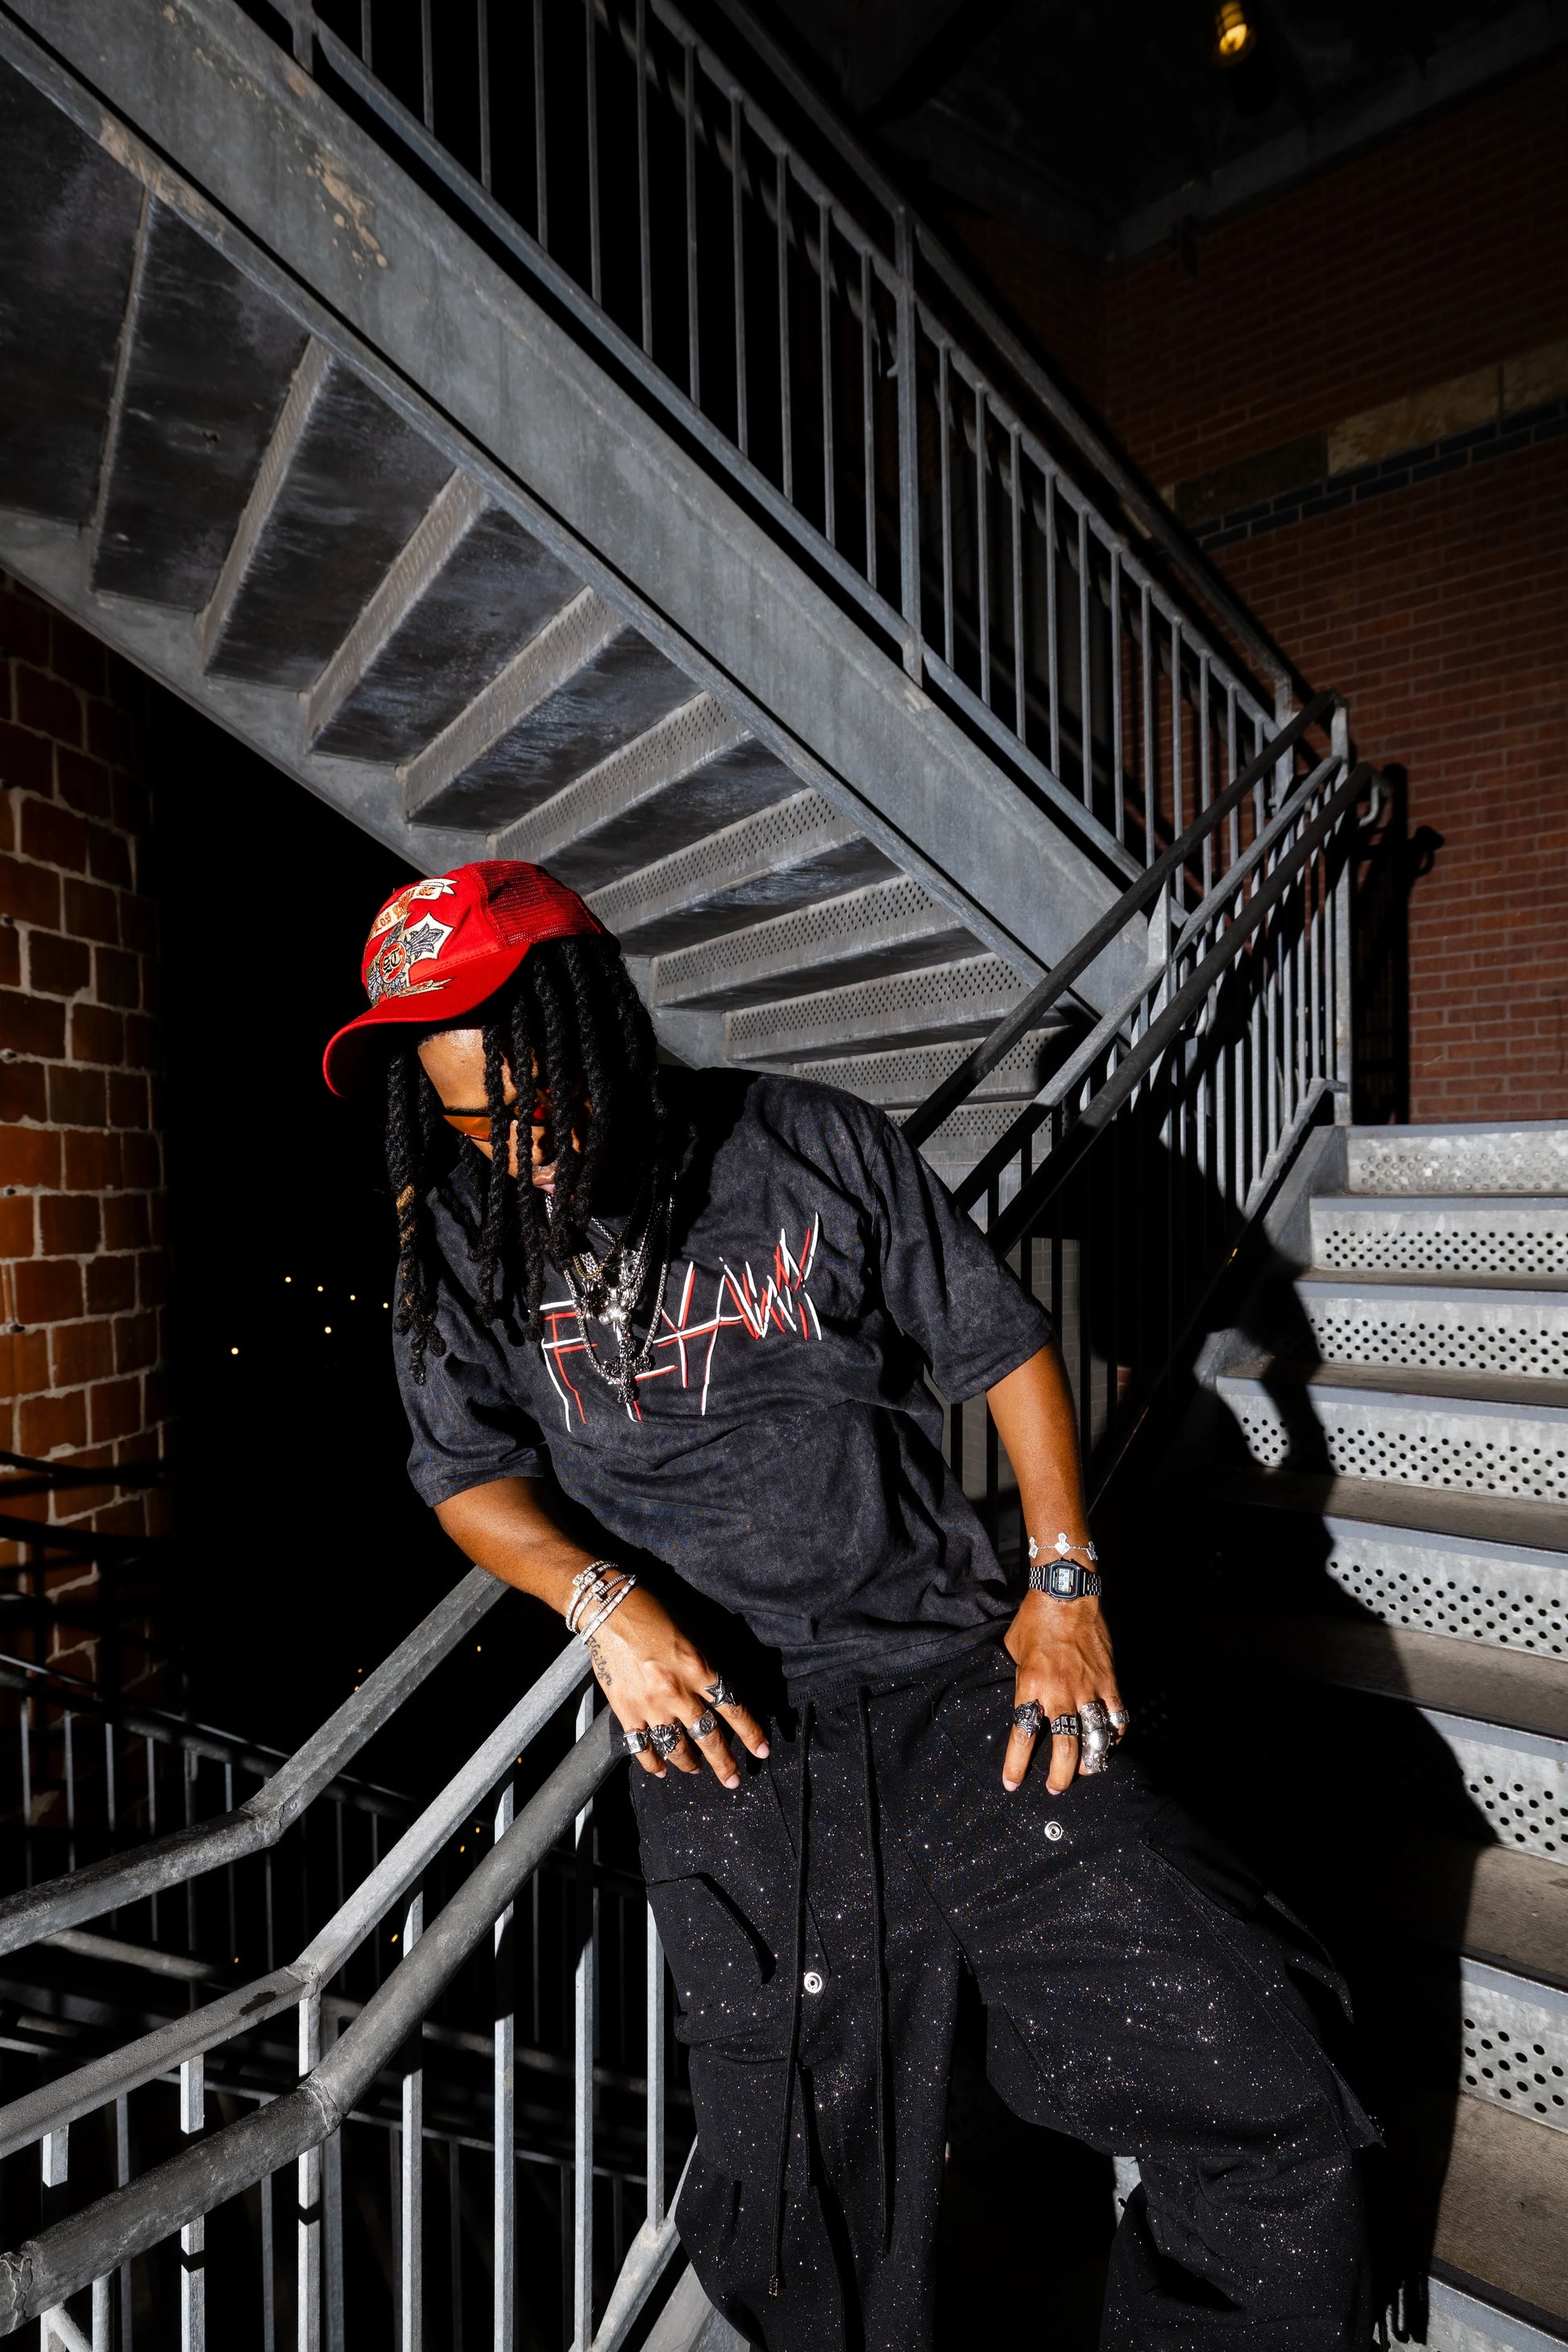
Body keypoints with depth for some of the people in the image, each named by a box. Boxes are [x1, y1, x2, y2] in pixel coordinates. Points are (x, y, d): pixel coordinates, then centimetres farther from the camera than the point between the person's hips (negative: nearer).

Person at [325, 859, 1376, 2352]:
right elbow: (470, 1474, 8)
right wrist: (604, 1602, -11)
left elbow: (1003, 1344, 4)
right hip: (728, 1740, 1)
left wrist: (1065, 1585, 1)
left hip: (957, 1682, 0)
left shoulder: (813, 1148, -3)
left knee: (1262, 2109, 1)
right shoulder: (463, 1241, 2)